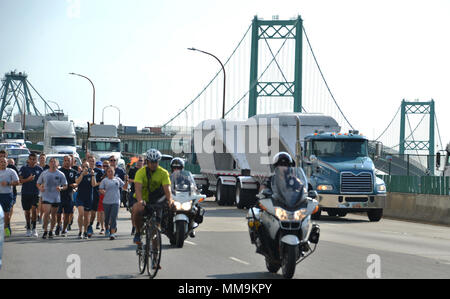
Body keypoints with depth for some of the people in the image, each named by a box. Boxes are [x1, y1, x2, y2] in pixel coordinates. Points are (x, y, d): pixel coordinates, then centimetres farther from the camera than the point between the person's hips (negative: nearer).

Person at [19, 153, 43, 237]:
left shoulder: (39, 169, 5)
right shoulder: (23, 168, 2)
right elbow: (20, 180, -3)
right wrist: (28, 179, -18)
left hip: (35, 193, -1)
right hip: (25, 193, 1)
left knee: (34, 208, -18)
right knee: (27, 211, 8)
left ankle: (34, 228, -10)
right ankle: (28, 229, 22)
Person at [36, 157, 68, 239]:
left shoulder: (61, 174, 2)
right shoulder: (44, 173, 5)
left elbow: (65, 186, 3)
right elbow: (38, 183, 14)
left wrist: (61, 188, -19)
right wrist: (40, 188, -8)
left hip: (56, 198, 1)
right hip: (46, 197, -1)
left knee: (53, 215, 8)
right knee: (46, 213, -15)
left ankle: (51, 231, 22)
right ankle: (45, 231, -5)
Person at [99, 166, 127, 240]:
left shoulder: (118, 179, 9)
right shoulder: (104, 180, 3)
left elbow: (124, 187, 13)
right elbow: (101, 189, -2)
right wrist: (103, 191, -24)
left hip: (116, 202, 0)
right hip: (106, 202, 0)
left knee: (114, 218, -10)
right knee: (107, 217, 11)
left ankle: (112, 233, -10)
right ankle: (107, 228, 38)